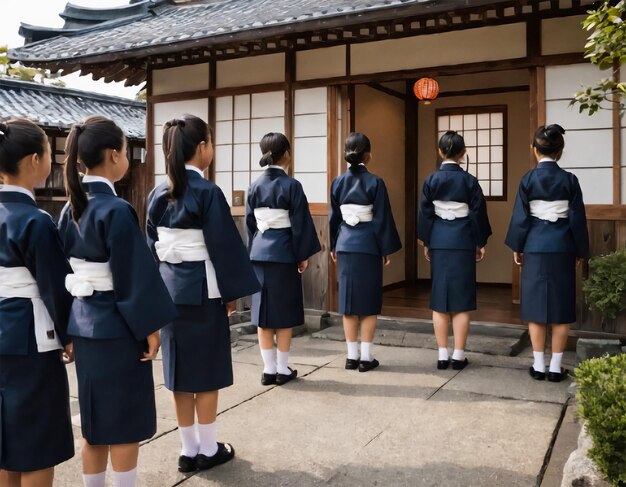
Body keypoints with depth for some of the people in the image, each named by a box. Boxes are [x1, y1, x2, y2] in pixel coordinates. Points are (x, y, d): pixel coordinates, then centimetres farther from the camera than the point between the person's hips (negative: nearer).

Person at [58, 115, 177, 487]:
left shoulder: (71, 208, 5)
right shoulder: (116, 210, -19)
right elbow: (136, 275, -19)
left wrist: (73, 320, 18)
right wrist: (150, 327, -11)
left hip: (83, 325, 8)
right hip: (117, 327, -7)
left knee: (96, 419, 17)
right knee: (123, 421, 6)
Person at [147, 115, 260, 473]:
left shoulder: (158, 194, 5)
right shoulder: (208, 192, -14)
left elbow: (153, 245, 11)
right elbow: (225, 245, -13)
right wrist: (233, 290, -4)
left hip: (170, 289, 6)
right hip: (203, 290, -6)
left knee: (181, 370, 12)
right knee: (206, 372, 6)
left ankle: (188, 450, 22)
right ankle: (208, 449, 18)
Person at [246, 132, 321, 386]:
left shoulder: (255, 186, 5)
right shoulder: (291, 185, -9)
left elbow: (249, 223, 10)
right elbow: (300, 224, -10)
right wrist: (303, 255, -2)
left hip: (259, 253, 5)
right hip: (283, 254, -5)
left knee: (264, 311, 8)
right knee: (284, 313, 4)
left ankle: (268, 369, 13)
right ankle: (282, 369, 11)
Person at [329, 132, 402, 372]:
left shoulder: (338, 183, 2)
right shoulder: (375, 182, -9)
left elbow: (334, 218, 9)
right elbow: (382, 219, -8)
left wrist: (333, 245, 18)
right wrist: (386, 249, 0)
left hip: (345, 247, 4)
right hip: (368, 247, -4)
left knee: (348, 300, 8)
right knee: (368, 302, 4)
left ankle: (352, 355, 13)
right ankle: (366, 356, 7)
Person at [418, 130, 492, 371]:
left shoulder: (431, 180, -1)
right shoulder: (469, 180, -5)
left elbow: (425, 213, 1)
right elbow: (478, 213, -2)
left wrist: (426, 243, 10)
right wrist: (481, 243, 8)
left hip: (439, 243, 1)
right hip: (463, 243, -1)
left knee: (439, 298, 6)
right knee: (461, 299, 4)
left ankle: (442, 355, 9)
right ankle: (458, 355, 6)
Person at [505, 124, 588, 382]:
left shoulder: (528, 179, -3)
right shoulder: (569, 180, -1)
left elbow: (521, 217, -2)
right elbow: (577, 219, 1)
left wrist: (517, 247, 8)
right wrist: (580, 251, 10)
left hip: (535, 248, 0)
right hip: (562, 249, 0)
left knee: (536, 305, 5)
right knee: (561, 307, 6)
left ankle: (539, 366, 10)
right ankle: (556, 367, 10)